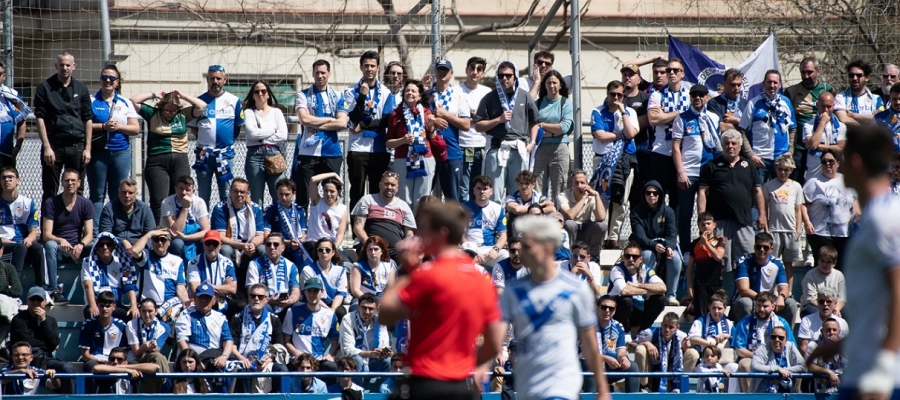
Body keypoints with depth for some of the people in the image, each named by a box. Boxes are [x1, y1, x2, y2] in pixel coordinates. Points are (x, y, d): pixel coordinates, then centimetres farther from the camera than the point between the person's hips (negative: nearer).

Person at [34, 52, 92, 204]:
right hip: (54, 146, -2)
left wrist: (87, 148, 3)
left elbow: (88, 120, 11)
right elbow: (40, 118, -2)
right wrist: (47, 147, -11)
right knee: (50, 193, -1)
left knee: (76, 192, 4)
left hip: (77, 146, 2)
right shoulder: (45, 88, 2)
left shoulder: (81, 89, 11)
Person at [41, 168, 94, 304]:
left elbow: (89, 235, -4)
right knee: (50, 245, -37)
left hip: (77, 248, 1)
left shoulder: (86, 204, 4)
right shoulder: (51, 203, -2)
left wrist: (81, 245, -28)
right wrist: (61, 241, -33)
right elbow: (47, 235, -10)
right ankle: (52, 291, -43)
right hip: (57, 247, -1)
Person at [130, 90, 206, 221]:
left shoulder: (183, 115, 11)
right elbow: (134, 101, 4)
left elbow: (202, 106, 7)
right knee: (159, 200, -8)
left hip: (180, 162, 2)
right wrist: (153, 95, 6)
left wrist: (183, 96, 5)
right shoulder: (152, 114, 7)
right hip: (157, 162, -2)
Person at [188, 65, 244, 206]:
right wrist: (204, 138, 2)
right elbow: (192, 127, 11)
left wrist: (229, 140, 4)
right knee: (203, 194, 5)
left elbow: (239, 125, 11)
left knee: (226, 194, 1)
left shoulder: (234, 101, 4)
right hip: (204, 155, 1)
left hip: (225, 154, -1)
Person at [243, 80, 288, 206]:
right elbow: (252, 133, -7)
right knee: (256, 198, -2)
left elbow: (283, 135, 0)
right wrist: (273, 130, 0)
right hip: (255, 154, -1)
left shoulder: (276, 112, 14)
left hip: (274, 153, 1)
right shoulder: (249, 112, 11)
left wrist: (261, 135, -3)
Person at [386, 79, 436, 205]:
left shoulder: (427, 113, 10)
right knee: (405, 201, -4)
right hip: (402, 161, -2)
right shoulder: (396, 114, 2)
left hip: (425, 161, 2)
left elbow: (433, 140, 16)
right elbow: (388, 143, 3)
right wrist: (402, 140, -14)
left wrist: (431, 127, -2)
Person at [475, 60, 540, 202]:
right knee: (494, 194, -4)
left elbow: (534, 122, 17)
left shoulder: (524, 96, 9)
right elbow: (478, 126, 4)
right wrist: (499, 120, -8)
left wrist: (532, 142, 4)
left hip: (519, 148, 1)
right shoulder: (490, 98, 5)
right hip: (497, 149, -1)